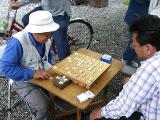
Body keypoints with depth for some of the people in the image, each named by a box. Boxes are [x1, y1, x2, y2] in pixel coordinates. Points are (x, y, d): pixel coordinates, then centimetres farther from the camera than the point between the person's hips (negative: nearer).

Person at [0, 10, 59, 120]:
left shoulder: (45, 39, -5)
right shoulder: (17, 42, -27)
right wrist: (32, 73, -34)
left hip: (44, 75, 6)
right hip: (25, 82, -6)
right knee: (43, 107, -25)